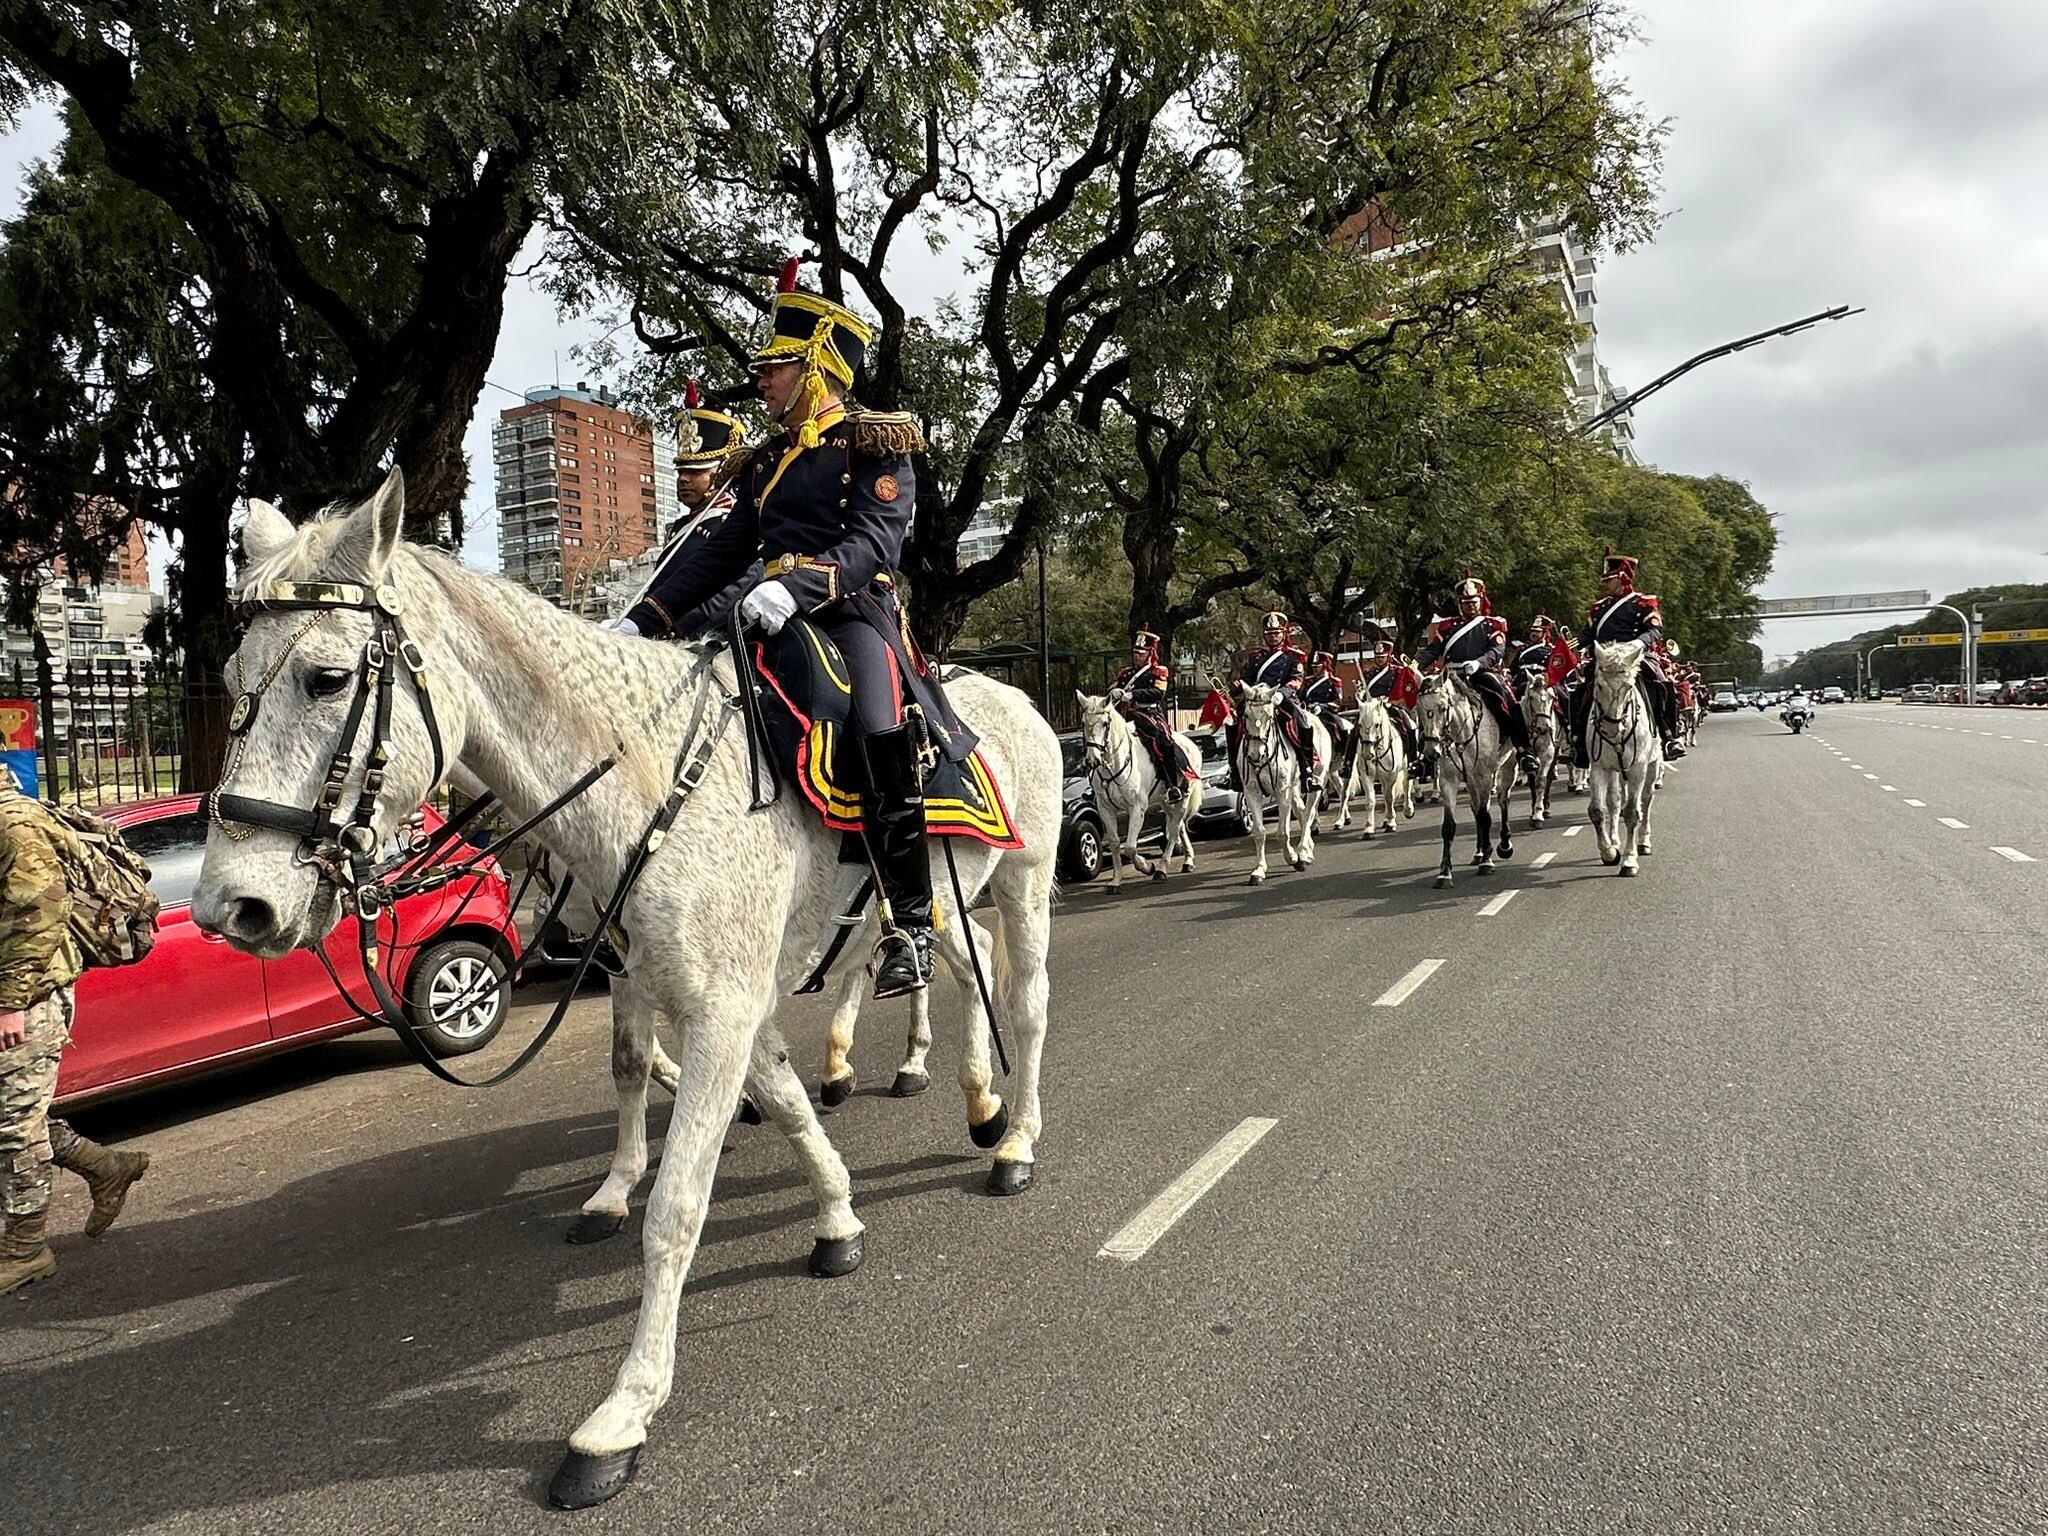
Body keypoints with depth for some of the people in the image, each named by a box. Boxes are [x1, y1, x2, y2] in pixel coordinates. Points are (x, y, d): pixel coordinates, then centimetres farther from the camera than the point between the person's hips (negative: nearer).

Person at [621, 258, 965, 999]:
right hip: (775, 621, 8)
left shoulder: (875, 446, 1)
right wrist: (644, 618, 10)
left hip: (856, 613, -8)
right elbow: (723, 550, 20)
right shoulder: (766, 462, 23)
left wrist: (796, 584, -33)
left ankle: (910, 926, -23)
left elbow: (873, 544, -15)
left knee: (885, 737, -33)